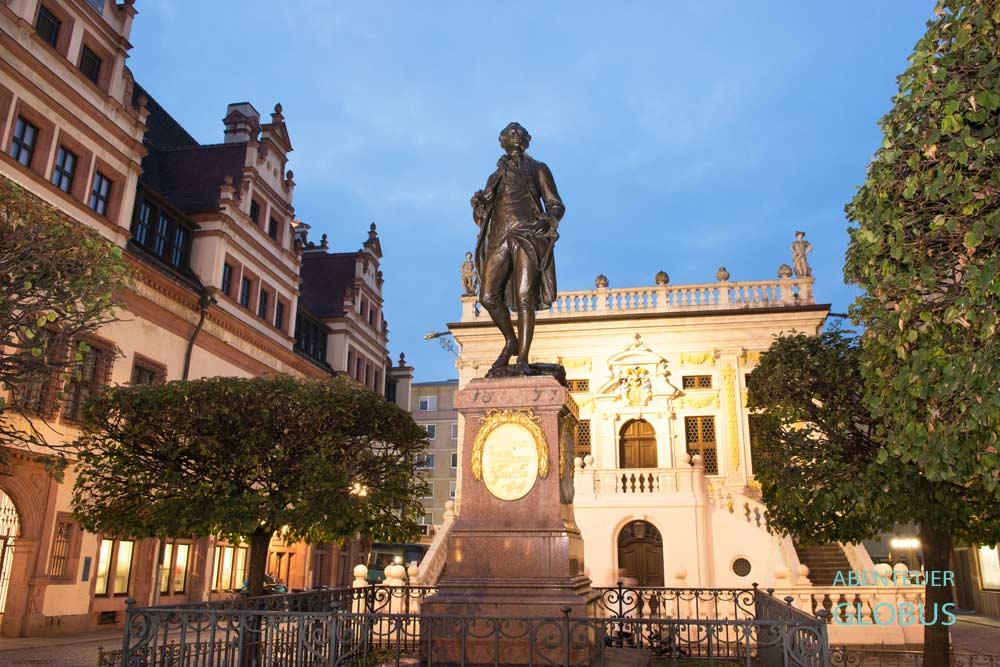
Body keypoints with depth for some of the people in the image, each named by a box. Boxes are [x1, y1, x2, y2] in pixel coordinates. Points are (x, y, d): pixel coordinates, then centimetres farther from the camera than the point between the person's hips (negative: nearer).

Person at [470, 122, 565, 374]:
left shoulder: (538, 169, 18)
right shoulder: (496, 176, 28)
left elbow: (555, 204, 11)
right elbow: (483, 212, 27)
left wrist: (550, 219, -11)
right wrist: (478, 205, 3)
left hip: (528, 237, -3)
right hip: (500, 238, 4)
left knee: (524, 298, -13)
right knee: (488, 296, -10)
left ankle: (522, 359, -14)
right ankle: (511, 341, 12)